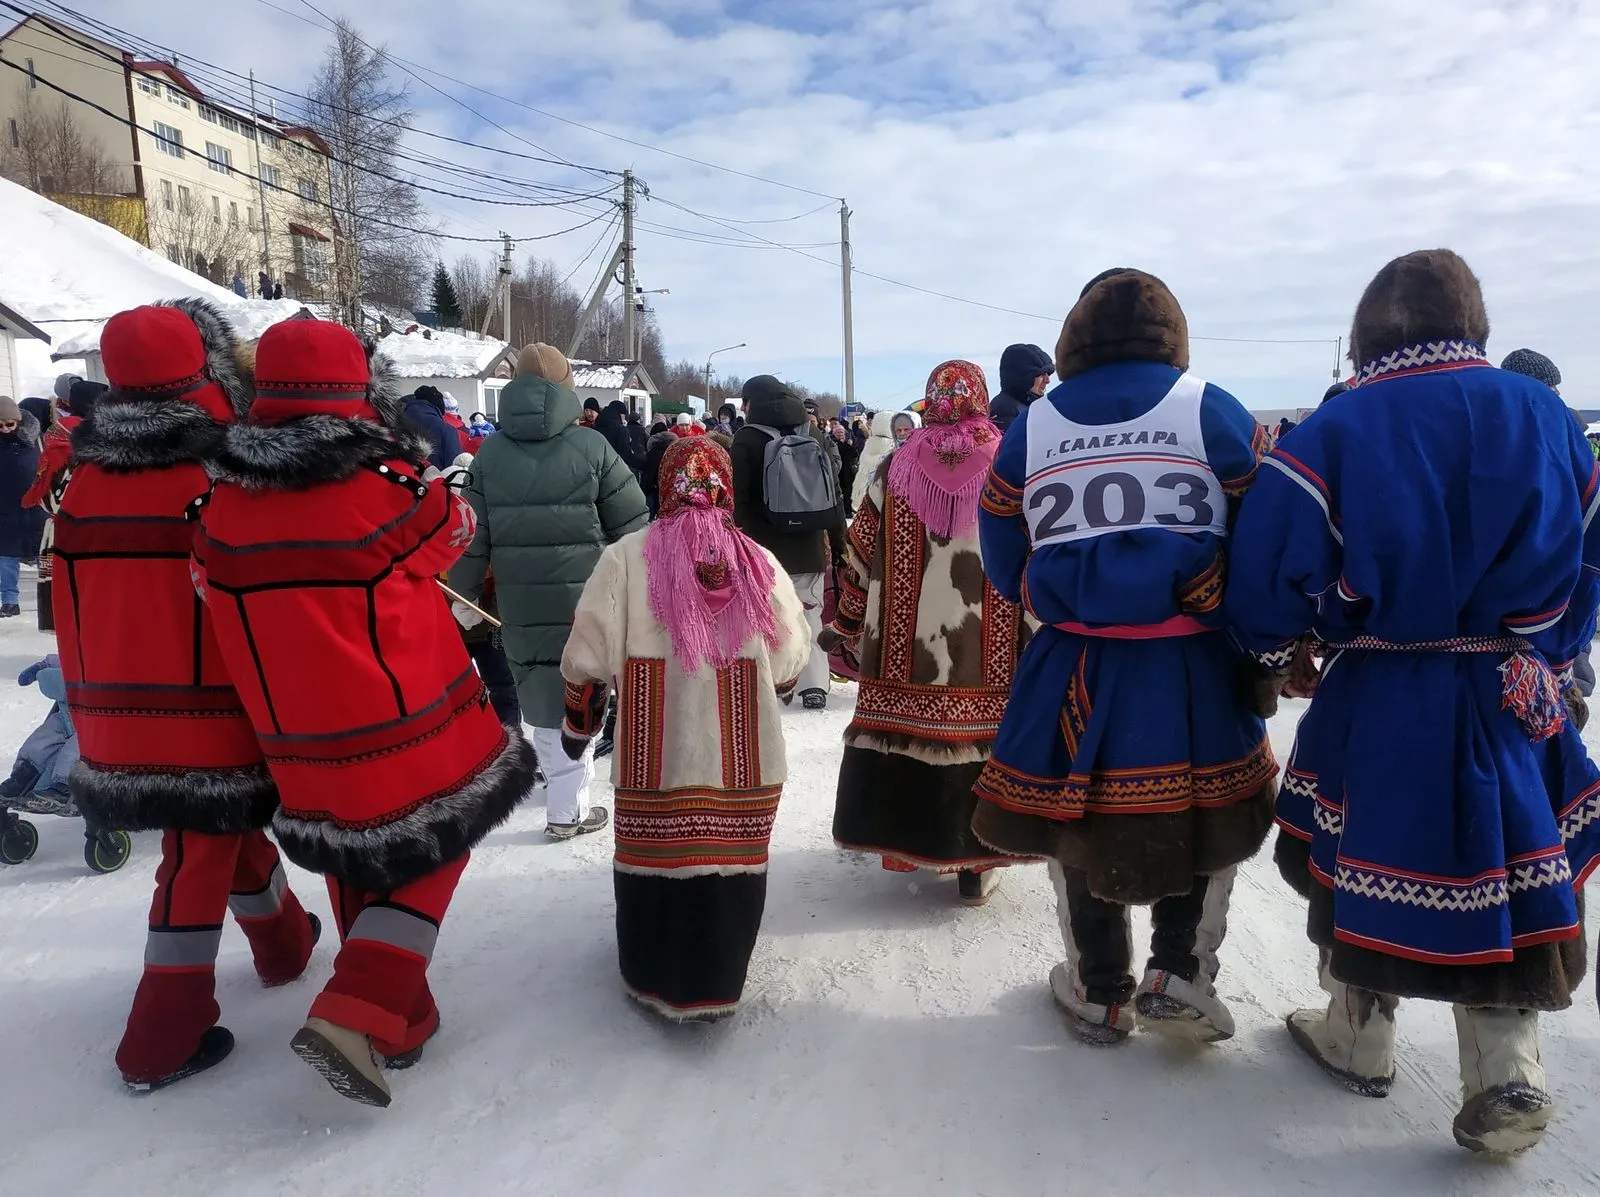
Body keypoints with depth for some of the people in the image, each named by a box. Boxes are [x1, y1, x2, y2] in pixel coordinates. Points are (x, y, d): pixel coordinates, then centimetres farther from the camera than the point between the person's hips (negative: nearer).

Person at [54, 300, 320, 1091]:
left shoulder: (84, 484, 1)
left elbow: (70, 610, 7)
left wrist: (88, 703, 19)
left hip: (116, 713, 6)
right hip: (207, 709, -6)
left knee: (224, 822, 23)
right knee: (200, 856, 6)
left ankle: (285, 942, 43)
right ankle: (163, 1040, 15)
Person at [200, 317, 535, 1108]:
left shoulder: (223, 509, -5)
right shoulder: (391, 488, -17)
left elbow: (222, 605, 6)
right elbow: (453, 530, 2)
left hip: (304, 747, 5)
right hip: (413, 735, -4)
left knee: (359, 868, 23)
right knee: (427, 861, 15)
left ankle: (401, 1022, 35)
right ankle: (357, 1014, -1)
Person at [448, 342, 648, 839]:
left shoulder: (490, 453, 4)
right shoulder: (590, 447, -6)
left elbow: (471, 537, 6)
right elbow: (632, 527, -2)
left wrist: (461, 597, 15)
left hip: (520, 607, 3)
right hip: (585, 602, -3)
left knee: (541, 697, 18)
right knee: (576, 699, 4)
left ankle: (559, 776, 30)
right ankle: (566, 808, 8)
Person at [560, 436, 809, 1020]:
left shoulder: (626, 556, -6)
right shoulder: (759, 563, 0)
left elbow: (588, 656, -5)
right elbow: (790, 662, 7)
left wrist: (578, 723, 12)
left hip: (656, 763, -1)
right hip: (745, 766, 1)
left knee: (655, 855, 13)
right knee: (732, 858, 13)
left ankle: (656, 979, 29)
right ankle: (718, 981, 27)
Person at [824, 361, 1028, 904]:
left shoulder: (897, 469, 0)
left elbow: (862, 556, 5)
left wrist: (845, 623, 16)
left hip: (903, 647, 2)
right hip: (988, 656, -1)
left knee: (904, 732, 12)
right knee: (978, 740, 7)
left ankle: (906, 842, 23)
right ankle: (973, 863, 13)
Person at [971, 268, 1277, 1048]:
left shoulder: (1031, 428, 3)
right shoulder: (1212, 411, -3)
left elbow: (1004, 567, 8)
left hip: (1071, 669, 2)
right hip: (1194, 668, -1)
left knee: (1075, 815, 17)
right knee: (1208, 809, 22)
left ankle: (1099, 994, 29)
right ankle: (1179, 971, 16)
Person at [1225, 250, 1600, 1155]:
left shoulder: (1340, 427, -11)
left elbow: (1274, 566, -14)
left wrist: (1274, 654, 4)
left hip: (1380, 702, -2)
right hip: (1514, 700, 3)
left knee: (1368, 868, 14)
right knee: (1506, 879, 14)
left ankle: (1359, 1044, 30)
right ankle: (1509, 1076, 15)